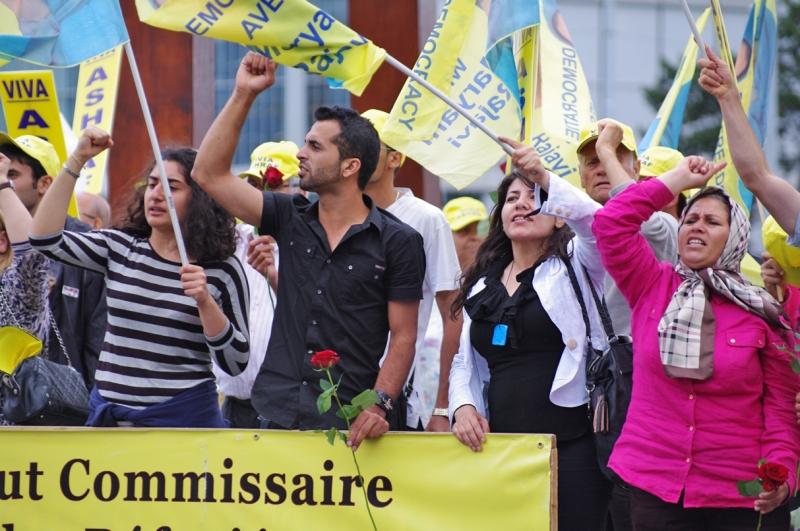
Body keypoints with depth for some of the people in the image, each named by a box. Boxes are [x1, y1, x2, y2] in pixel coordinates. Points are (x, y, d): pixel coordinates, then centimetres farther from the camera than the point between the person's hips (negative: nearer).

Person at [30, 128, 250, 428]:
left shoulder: (223, 269, -2)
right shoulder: (119, 249, 7)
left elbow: (235, 364, -4)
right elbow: (45, 239, -5)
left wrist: (205, 302, -19)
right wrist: (77, 160, -6)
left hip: (183, 415, -3)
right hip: (108, 412, 3)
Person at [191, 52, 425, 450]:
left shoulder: (398, 242, -2)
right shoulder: (291, 220, 9)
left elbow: (403, 336, -3)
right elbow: (209, 174, 6)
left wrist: (380, 404, -17)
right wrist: (243, 95, 2)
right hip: (279, 415, 4)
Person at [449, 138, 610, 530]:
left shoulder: (573, 267, 4)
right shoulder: (482, 286, 19)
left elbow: (593, 219, -17)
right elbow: (465, 363, 22)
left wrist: (543, 176, -29)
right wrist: (463, 406, 2)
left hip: (571, 444, -5)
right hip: (501, 449, 5)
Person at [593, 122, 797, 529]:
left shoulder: (762, 313, 1)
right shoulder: (652, 288, 8)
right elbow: (612, 222, -4)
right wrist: (679, 179, 2)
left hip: (741, 497, -2)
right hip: (651, 490, 2)